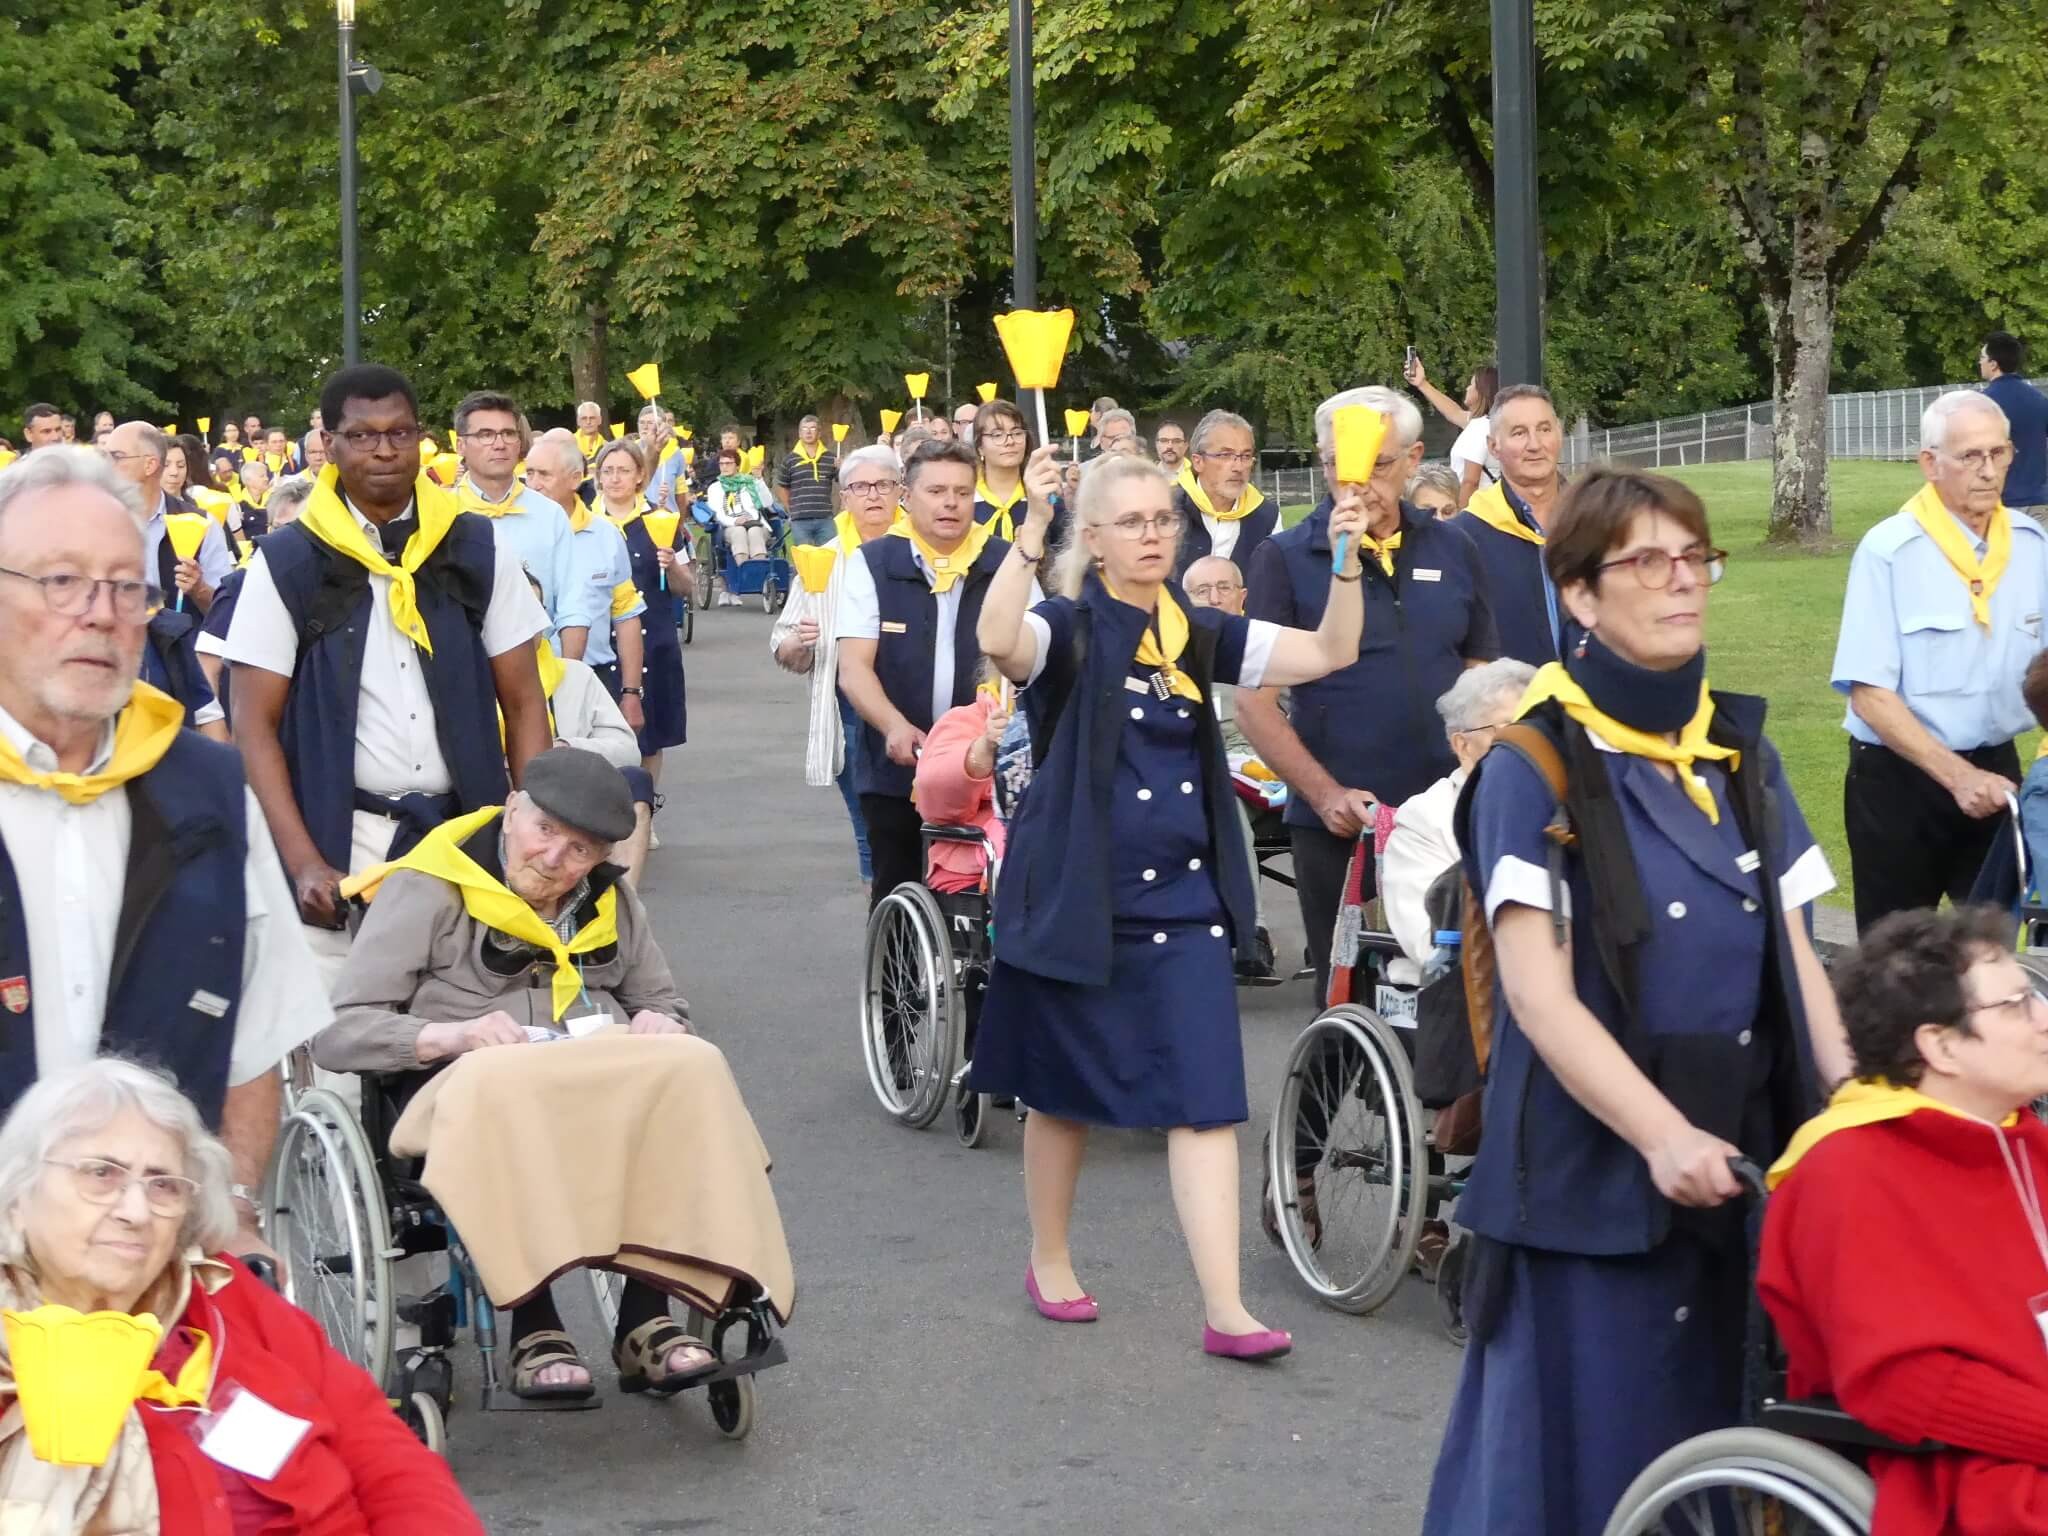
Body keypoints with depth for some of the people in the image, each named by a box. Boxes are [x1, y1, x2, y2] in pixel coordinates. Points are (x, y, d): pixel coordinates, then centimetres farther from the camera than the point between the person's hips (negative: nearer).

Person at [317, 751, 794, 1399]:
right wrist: (447, 1035, -20)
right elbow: (336, 1033, -2)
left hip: (615, 1085, 4)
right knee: (500, 1088, -40)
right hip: (475, 1088, -4)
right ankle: (534, 1332, -36)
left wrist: (659, 1026, 2)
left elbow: (666, 1004, 28)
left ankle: (646, 1322, -30)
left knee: (691, 1068, -29)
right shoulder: (428, 890, 4)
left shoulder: (610, 902, 20)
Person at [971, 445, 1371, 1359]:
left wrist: (1347, 560, -14)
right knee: (1065, 1089, 11)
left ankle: (1224, 1309, -6)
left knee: (1204, 1100, -5)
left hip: (1183, 897, 3)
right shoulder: (1069, 628, -7)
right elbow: (999, 641, -31)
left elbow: (1329, 654, 0)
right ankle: (1049, 1262, 33)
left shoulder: (1198, 633, 7)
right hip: (1075, 895, -3)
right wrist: (1032, 529, -37)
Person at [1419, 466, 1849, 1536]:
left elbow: (1795, 958, 11)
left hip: (1734, 1166, 6)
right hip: (1591, 1174, -5)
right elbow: (1539, 995, -15)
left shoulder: (1743, 756, 10)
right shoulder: (1535, 768, -8)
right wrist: (1663, 1136, -25)